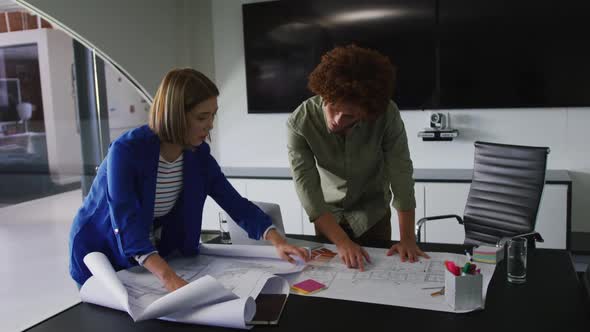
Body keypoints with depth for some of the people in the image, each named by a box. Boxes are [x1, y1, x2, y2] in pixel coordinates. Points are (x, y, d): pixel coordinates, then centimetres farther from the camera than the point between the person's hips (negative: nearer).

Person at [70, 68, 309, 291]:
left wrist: (277, 240, -26)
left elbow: (235, 203, -12)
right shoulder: (127, 150, -30)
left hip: (157, 253, 5)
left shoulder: (198, 153, -11)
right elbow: (126, 223, -39)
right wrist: (167, 276, -53)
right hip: (102, 255, -4)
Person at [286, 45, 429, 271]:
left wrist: (407, 238, -25)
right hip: (327, 215, 0)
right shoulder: (299, 123, -28)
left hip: (373, 213, 0)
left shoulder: (386, 115, -29)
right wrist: (342, 242, -33)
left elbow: (401, 171, -23)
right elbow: (307, 187, -28)